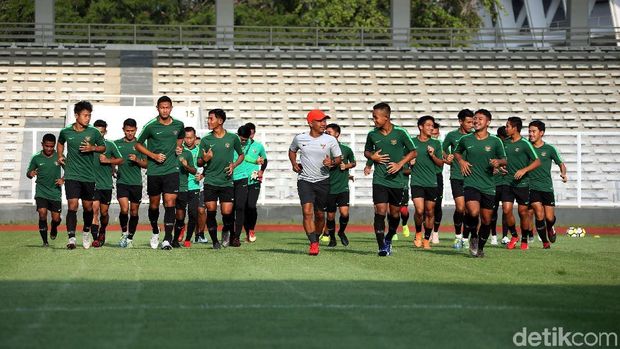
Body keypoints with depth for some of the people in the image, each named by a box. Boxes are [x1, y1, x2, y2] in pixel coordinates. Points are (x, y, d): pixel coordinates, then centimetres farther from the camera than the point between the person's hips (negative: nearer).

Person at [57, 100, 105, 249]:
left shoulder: (93, 132, -2)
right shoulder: (66, 132, 0)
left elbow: (103, 147, 10)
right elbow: (60, 143, 22)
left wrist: (93, 148, -9)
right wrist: (60, 156, 8)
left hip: (88, 176, 1)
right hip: (72, 175, -1)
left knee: (88, 207, 10)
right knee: (72, 206, -14)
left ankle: (86, 232, 35)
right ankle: (71, 238, -16)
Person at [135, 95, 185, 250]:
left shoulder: (179, 125, 3)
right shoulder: (150, 126, -5)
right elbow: (138, 144, 4)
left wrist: (179, 147, 4)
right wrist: (154, 155, -8)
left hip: (171, 170, 0)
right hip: (153, 171, 0)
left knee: (170, 203, -11)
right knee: (154, 204, 10)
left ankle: (168, 239, -13)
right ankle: (155, 232, 36)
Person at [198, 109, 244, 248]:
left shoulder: (232, 138, 2)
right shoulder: (206, 140, 3)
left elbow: (241, 155, 16)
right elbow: (199, 163, 8)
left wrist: (234, 165, -2)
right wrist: (205, 160, -15)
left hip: (227, 182, -1)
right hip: (210, 181, 1)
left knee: (227, 212, -6)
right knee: (211, 211, -5)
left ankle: (227, 232, 25)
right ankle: (215, 241, 8)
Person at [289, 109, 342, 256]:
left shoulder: (330, 140, -3)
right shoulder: (299, 138, -1)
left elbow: (338, 158, 7)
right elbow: (292, 150, 20)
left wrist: (332, 162, -15)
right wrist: (294, 164, 4)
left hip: (323, 181, 1)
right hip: (305, 180, -1)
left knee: (320, 215, 9)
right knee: (307, 211, -18)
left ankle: (316, 239, 32)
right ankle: (313, 244, -20)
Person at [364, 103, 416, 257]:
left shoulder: (400, 133, -6)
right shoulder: (372, 134, 1)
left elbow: (412, 152, 3)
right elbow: (366, 151, 18)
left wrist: (400, 164, -10)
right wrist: (372, 156, -5)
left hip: (397, 180, 0)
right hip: (379, 179, 0)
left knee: (394, 213, 11)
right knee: (380, 211, -12)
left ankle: (388, 239, 35)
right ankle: (382, 247, -9)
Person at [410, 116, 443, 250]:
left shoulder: (436, 144, 7)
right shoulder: (412, 142, 4)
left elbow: (441, 163, 7)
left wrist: (433, 155, -9)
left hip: (432, 182, 2)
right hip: (417, 182, -2)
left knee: (430, 212, 4)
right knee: (419, 211, -15)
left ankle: (427, 239, 18)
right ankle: (418, 233, 12)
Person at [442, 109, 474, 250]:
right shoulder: (452, 136, 3)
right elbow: (443, 150, 17)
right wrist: (447, 159, -1)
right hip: (456, 177, -2)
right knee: (460, 208, -14)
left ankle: (465, 238, 14)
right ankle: (457, 236, 7)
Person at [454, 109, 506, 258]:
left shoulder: (495, 142, 2)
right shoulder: (465, 139, 4)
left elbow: (504, 160, 10)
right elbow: (457, 152, 23)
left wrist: (498, 162, -13)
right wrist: (461, 161, 3)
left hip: (488, 186, 1)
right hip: (471, 184, -1)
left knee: (486, 220, 6)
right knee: (473, 212, -25)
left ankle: (480, 247, 27)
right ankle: (473, 236, 5)